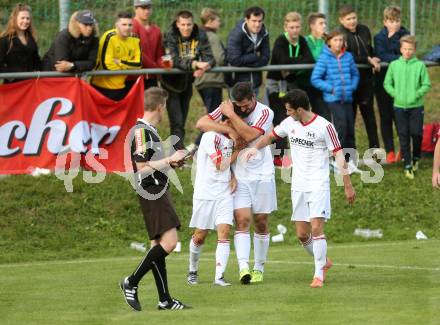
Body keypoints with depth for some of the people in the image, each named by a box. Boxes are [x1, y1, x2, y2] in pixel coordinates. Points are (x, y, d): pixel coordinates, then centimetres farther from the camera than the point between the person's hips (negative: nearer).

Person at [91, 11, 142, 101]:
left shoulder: (134, 40, 3)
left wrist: (120, 62, -16)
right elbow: (107, 64, -22)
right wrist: (128, 66, -8)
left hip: (121, 87, 6)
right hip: (102, 87, -6)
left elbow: (138, 64, -3)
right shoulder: (109, 37, -16)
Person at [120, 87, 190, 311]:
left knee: (158, 245, 8)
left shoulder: (149, 130, 17)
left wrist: (170, 162, 21)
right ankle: (131, 283, -10)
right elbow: (142, 166, -20)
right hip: (152, 193, -11)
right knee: (169, 241, -16)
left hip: (158, 192, 11)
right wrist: (170, 160, -14)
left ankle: (164, 300, 8)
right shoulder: (142, 131, -14)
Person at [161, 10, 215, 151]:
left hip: (187, 83, 5)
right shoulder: (170, 36, -18)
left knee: (182, 121, 14)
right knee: (177, 123, -12)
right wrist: (195, 64, -44)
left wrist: (204, 67, -36)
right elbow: (174, 61, -31)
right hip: (172, 83, -5)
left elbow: (210, 58, -13)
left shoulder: (200, 36, -6)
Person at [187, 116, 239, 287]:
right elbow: (220, 165, -15)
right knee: (200, 236, 5)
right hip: (205, 193, -5)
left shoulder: (230, 139, 10)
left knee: (224, 232, -10)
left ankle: (219, 276, -14)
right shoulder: (210, 136, -14)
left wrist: (233, 177, 3)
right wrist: (237, 151, -6)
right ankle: (193, 271, 27)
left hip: (224, 194, 5)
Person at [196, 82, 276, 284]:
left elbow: (249, 135, -25)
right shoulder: (227, 108, -1)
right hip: (238, 176, 1)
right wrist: (230, 131, -19)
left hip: (262, 174, -1)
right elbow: (201, 123, -11)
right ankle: (243, 268, -22)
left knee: (261, 222, 4)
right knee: (242, 220, -12)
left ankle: (259, 268, 17)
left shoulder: (265, 113, -9)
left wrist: (231, 116, -21)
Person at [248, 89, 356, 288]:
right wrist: (256, 148, 6)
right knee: (302, 234, 6)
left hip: (318, 185, -6)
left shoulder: (324, 126, -12)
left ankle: (319, 275, -11)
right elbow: (270, 136, 22)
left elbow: (338, 155, -10)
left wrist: (348, 185, -11)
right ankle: (323, 261, 30)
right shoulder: (289, 123, 5)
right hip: (298, 185, 6)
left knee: (316, 228, -16)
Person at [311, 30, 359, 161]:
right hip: (333, 99, -5)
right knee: (341, 125, -16)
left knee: (350, 127, 7)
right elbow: (315, 79, -8)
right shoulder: (324, 58, -8)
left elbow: (355, 74, 17)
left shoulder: (348, 57, 4)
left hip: (347, 98, 5)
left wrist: (352, 87, 1)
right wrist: (331, 89, -12)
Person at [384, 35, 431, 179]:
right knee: (403, 137, 2)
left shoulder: (420, 65, -5)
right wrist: (395, 93, -7)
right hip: (399, 106, 1)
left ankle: (416, 157, 29)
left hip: (416, 106, -1)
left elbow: (426, 85, -2)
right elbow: (387, 83, 7)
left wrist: (417, 94, -15)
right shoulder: (394, 65, 0)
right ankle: (407, 166, 9)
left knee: (416, 134, 1)